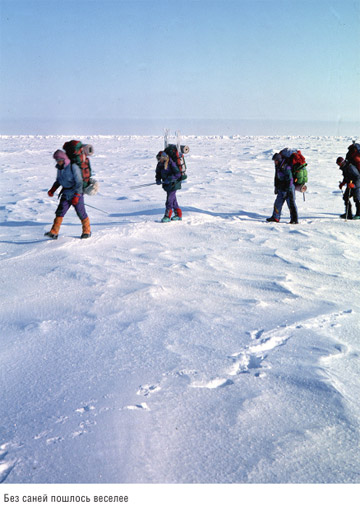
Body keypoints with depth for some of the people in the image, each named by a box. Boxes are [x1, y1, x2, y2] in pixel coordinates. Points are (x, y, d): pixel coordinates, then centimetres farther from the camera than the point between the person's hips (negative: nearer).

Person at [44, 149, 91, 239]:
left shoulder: (73, 167, -15)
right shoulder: (60, 168, 7)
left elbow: (79, 182, -17)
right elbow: (58, 181, 22)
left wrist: (76, 195, -22)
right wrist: (52, 190, 10)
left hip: (76, 194, -6)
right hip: (66, 194, 6)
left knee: (81, 213, 2)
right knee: (60, 211, -4)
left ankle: (87, 231, 21)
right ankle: (54, 232, -5)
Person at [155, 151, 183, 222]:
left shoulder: (171, 164, -20)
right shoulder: (160, 164, 2)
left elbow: (178, 174, -23)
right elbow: (158, 173, 14)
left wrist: (169, 179, -28)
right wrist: (158, 180, -6)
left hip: (173, 184, -8)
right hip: (167, 184, 8)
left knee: (169, 200, -10)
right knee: (173, 200, 16)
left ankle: (167, 216, -3)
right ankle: (178, 214, 26)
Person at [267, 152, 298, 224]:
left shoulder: (286, 167, -19)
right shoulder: (278, 167, 10)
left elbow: (289, 179, -21)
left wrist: (288, 191, -22)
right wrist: (276, 187, 24)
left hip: (288, 189, -9)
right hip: (281, 190, 9)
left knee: (291, 204, -5)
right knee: (278, 203, 12)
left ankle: (295, 220, 0)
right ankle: (275, 217, 23)